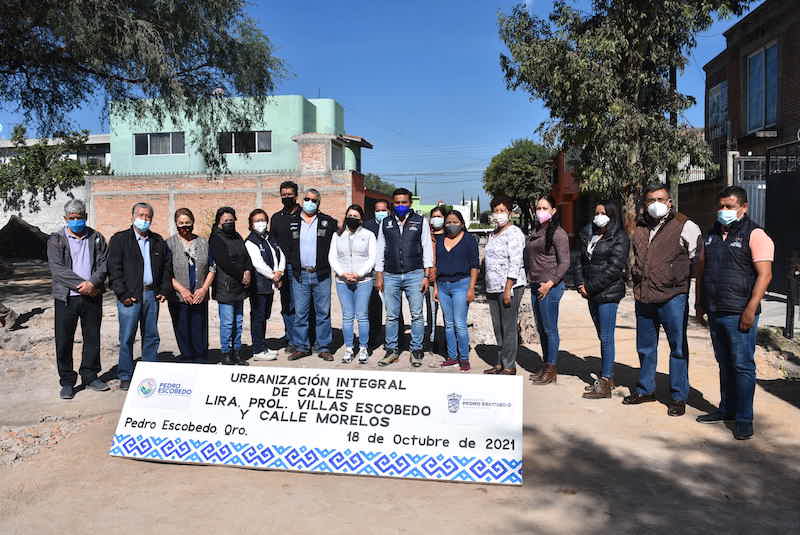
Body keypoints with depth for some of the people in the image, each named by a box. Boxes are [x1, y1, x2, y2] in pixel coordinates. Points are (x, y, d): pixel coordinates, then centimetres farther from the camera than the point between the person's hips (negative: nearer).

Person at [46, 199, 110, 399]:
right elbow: (57, 268, -8)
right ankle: (67, 382, 14)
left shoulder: (96, 238, 9)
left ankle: (90, 377, 23)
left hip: (92, 296, 2)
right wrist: (81, 284, -16)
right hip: (66, 297, -2)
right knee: (64, 340, 2)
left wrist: (92, 283, -16)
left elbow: (104, 264, 1)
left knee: (92, 338, 9)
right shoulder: (56, 239, 2)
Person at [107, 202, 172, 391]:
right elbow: (114, 269, -5)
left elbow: (167, 266, 18)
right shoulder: (119, 239, 1)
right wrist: (123, 294, -12)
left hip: (152, 294, 4)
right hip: (130, 296, -4)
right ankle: (125, 377, 9)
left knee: (151, 336, 9)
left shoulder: (158, 241, 14)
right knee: (127, 338, -1)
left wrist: (165, 290, 7)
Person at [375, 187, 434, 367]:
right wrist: (379, 276, 6)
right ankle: (391, 350, 15)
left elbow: (427, 249, 3)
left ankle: (416, 350, 11)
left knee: (417, 315, 1)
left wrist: (427, 276, -3)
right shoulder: (386, 223, 11)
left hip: (414, 274, -2)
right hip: (391, 275, 2)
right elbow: (380, 250, 12)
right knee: (391, 316, 6)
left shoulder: (420, 222, 5)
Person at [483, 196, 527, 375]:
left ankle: (509, 367, 3)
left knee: (509, 327, -4)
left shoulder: (513, 233, -9)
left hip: (510, 287, -9)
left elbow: (515, 263, -16)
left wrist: (508, 289, -21)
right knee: (498, 328, 13)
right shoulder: (493, 234, 19)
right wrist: (488, 288, 19)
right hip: (493, 288, 9)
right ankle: (500, 363, 22)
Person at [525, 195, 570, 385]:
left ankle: (552, 370, 8)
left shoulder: (558, 233, -9)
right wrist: (529, 278, 11)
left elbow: (564, 263, -12)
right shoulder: (535, 231, 15)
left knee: (550, 329, -2)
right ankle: (545, 365, 24)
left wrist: (550, 283, -18)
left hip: (550, 287, -8)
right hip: (535, 286, 8)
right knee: (541, 328, 14)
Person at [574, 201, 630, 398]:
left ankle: (605, 383, -2)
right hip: (592, 294, 7)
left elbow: (614, 268, -14)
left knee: (606, 338, -6)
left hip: (608, 293, -7)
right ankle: (607, 377, 22)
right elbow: (580, 260, 15)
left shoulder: (619, 237, -6)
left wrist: (590, 287, -14)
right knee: (603, 336, 13)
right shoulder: (588, 235, 15)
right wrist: (580, 284, -1)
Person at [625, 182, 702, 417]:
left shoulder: (685, 226, -6)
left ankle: (678, 397, 15)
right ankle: (645, 389, 31)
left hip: (672, 298, -5)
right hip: (643, 298, 6)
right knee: (645, 347, 16)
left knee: (678, 348, 4)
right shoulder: (640, 227, 11)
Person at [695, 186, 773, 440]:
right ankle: (727, 409, 27)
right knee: (724, 363, 15)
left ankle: (744, 419, 7)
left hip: (739, 313, -7)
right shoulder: (712, 234, 14)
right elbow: (703, 270, 20)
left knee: (742, 365, -1)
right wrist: (700, 302, 17)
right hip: (715, 312, 7)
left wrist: (750, 309, -20)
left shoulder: (754, 235, -8)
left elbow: (764, 274, -14)